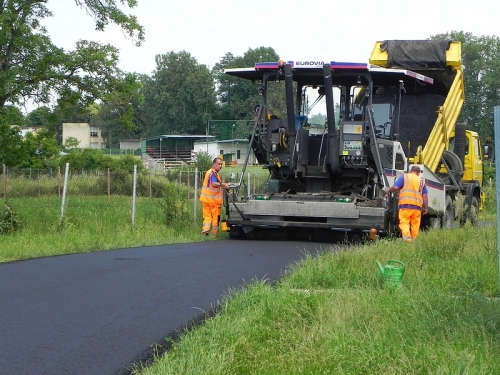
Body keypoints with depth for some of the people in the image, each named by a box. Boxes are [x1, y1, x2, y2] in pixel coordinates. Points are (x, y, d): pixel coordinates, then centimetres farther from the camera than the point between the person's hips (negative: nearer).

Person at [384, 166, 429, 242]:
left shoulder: (404, 177, 8)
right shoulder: (422, 181, 18)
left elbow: (396, 187, -4)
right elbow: (425, 196, 13)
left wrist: (388, 190, 13)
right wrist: (425, 208, 17)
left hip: (405, 204, -3)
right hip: (417, 206, 3)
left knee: (404, 223, -8)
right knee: (415, 225, 9)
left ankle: (407, 238, -25)